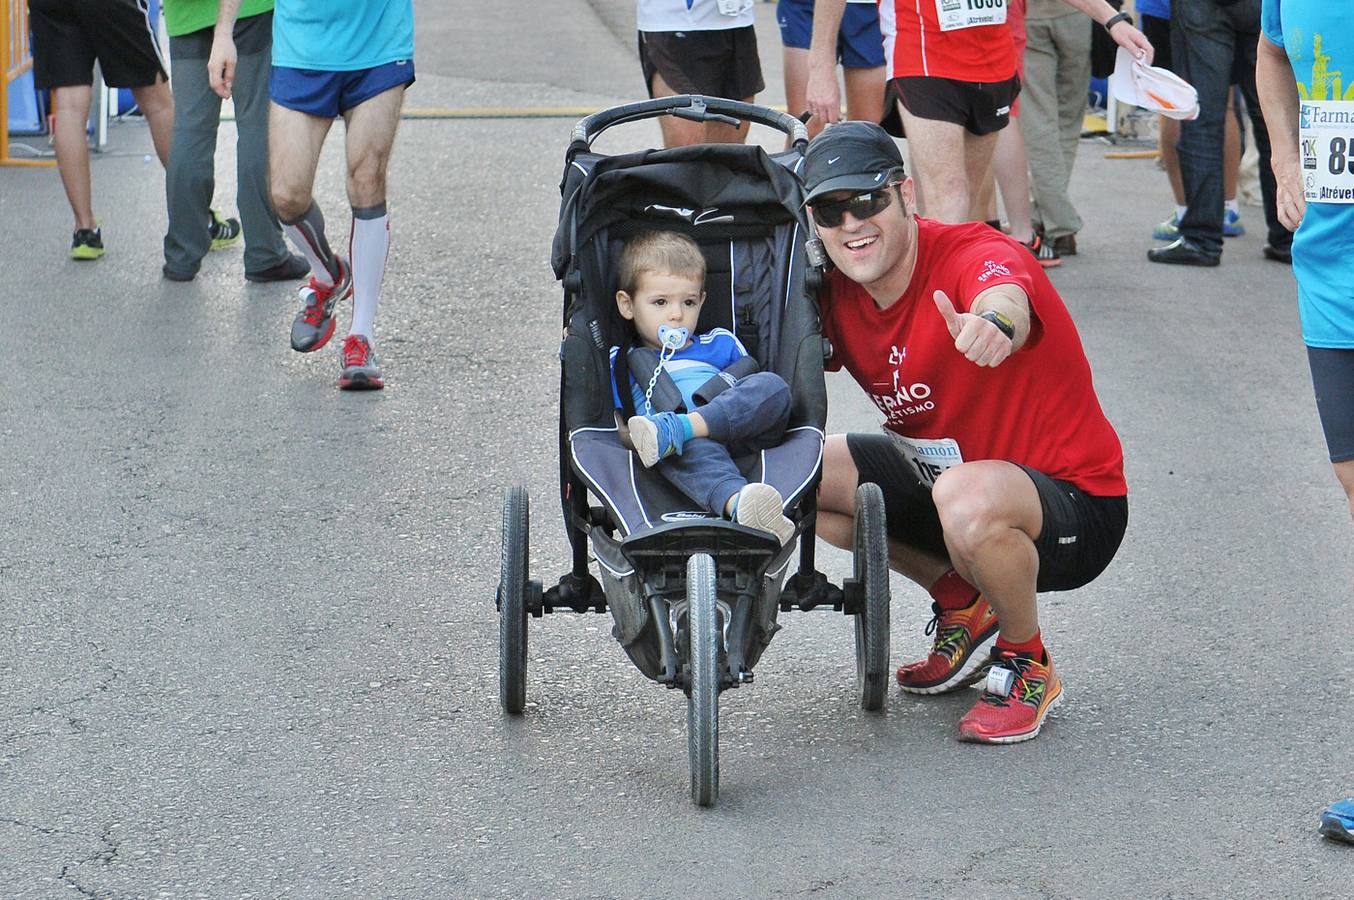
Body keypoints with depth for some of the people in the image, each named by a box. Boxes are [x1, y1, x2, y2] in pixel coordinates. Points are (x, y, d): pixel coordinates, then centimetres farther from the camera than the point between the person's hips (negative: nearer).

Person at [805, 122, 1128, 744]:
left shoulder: (976, 256, -26)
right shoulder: (836, 295, -3)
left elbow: (1005, 299, -50)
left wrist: (993, 323, -75)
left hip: (1075, 501, -8)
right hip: (940, 474, 8)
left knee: (966, 499, -40)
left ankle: (1028, 667, -9)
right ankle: (962, 606, 10)